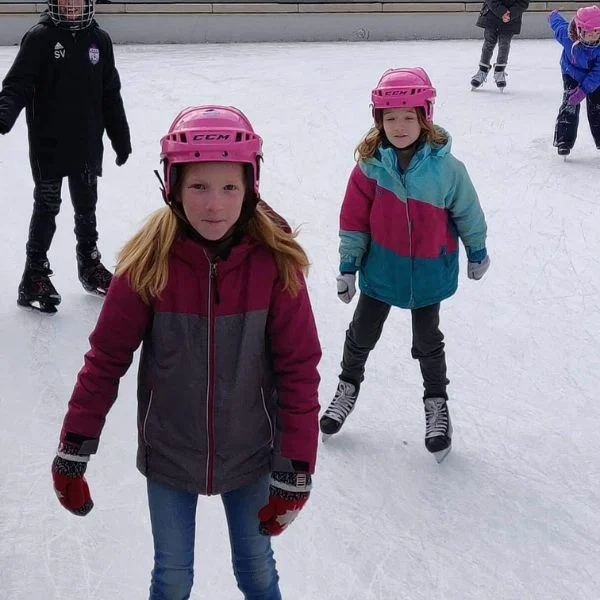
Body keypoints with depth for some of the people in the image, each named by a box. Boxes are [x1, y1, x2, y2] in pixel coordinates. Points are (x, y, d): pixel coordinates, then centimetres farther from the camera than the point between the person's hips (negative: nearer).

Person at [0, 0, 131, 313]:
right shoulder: (40, 36, -8)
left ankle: (90, 266, 34)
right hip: (49, 146, -3)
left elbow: (111, 94, 10)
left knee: (86, 208, 16)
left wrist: (121, 139, 14)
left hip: (87, 145, 4)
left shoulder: (99, 39, 3)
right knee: (46, 208, 4)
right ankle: (35, 275, 16)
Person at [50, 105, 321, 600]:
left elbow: (299, 369, -12)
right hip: (169, 454, 0)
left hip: (250, 454, 0)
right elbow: (107, 358, -8)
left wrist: (296, 470, -11)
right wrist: (73, 448, -5)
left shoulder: (274, 261, -16)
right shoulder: (150, 262, -16)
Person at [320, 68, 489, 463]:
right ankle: (348, 387, 43)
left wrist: (478, 253, 9)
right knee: (362, 335, 18)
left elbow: (468, 213, -3)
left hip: (428, 273, -1)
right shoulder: (370, 165, -15)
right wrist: (347, 267, -3)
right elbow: (353, 220, -7)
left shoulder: (446, 168, -18)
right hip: (380, 270, 1)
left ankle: (437, 403, 36)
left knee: (428, 342, 16)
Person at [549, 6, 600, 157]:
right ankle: (563, 141, -10)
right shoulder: (566, 34, -31)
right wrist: (554, 15, 18)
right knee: (570, 105, -13)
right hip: (572, 73, 0)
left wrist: (583, 90, -35)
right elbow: (557, 22, -7)